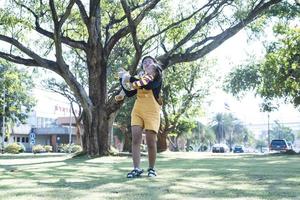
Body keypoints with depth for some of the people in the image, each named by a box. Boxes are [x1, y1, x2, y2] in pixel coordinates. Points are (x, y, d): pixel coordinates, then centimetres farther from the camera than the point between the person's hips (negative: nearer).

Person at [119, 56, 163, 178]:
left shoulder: (158, 77, 5)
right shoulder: (140, 78, 19)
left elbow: (147, 85, -15)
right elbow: (129, 94, 17)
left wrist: (130, 79, -7)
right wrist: (122, 80, 7)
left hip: (151, 112, -4)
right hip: (137, 111, 4)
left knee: (151, 142, -5)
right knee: (135, 139, -8)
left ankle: (151, 169, 8)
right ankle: (136, 169, -9)